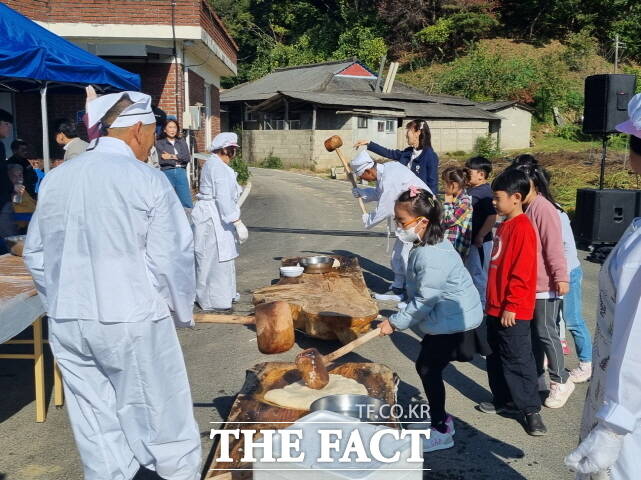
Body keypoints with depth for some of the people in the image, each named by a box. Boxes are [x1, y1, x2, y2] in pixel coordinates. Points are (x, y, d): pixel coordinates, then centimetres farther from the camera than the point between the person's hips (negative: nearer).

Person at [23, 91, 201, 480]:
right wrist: (183, 312, 4)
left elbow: (36, 254, 10)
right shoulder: (147, 180, -11)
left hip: (67, 322, 5)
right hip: (131, 321, -5)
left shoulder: (55, 178, 4)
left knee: (96, 425, 14)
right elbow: (171, 259, -11)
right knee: (160, 417, 10)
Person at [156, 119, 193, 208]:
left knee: (187, 203, -2)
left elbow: (188, 157, 1)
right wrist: (179, 159, -5)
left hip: (181, 172, 2)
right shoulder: (160, 143, 2)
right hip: (167, 173, -2)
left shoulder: (181, 142, 12)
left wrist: (173, 156, -7)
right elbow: (161, 160, -9)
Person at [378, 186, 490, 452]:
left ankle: (441, 431, 15)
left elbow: (424, 300, -24)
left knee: (428, 370, 1)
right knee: (426, 367, 17)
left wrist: (395, 322, -15)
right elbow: (422, 293, 14)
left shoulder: (431, 256, -28)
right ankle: (439, 418, 33)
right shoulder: (428, 246, 4)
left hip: (454, 324, -10)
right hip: (447, 320, 10)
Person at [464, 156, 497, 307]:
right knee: (469, 271, 19)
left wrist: (480, 236, -22)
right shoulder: (471, 190, 11)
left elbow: (492, 217, -25)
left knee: (478, 273, 1)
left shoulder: (485, 193, -19)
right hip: (469, 240, 10)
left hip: (479, 242, -10)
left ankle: (481, 303, 12)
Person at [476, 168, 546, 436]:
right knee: (497, 357, 18)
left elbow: (522, 272, -21)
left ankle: (531, 409, 13)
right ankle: (503, 400, 31)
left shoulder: (522, 227, -17)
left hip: (513, 311, -9)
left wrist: (510, 306, -19)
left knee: (518, 360, 0)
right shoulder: (505, 225, 12)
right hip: (497, 307, 9)